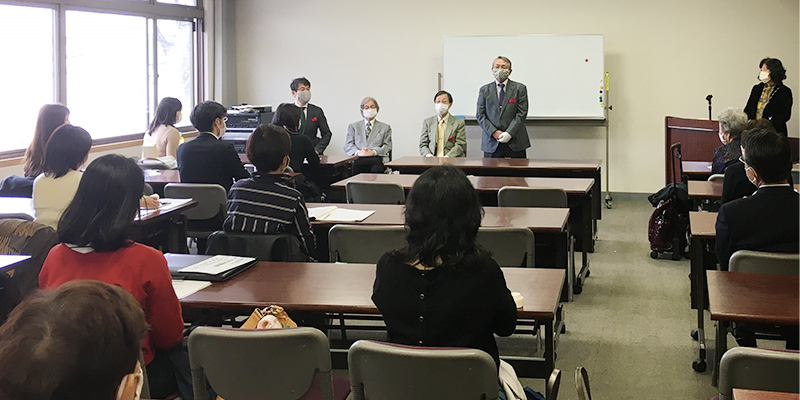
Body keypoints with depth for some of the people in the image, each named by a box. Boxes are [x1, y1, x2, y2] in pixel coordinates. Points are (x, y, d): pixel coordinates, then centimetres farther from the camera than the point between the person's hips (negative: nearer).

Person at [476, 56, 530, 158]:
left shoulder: (519, 88, 6)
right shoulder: (484, 90, 11)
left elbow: (521, 114, -2)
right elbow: (480, 115, 5)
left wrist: (509, 133, -13)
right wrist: (494, 132, -9)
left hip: (515, 142, -1)